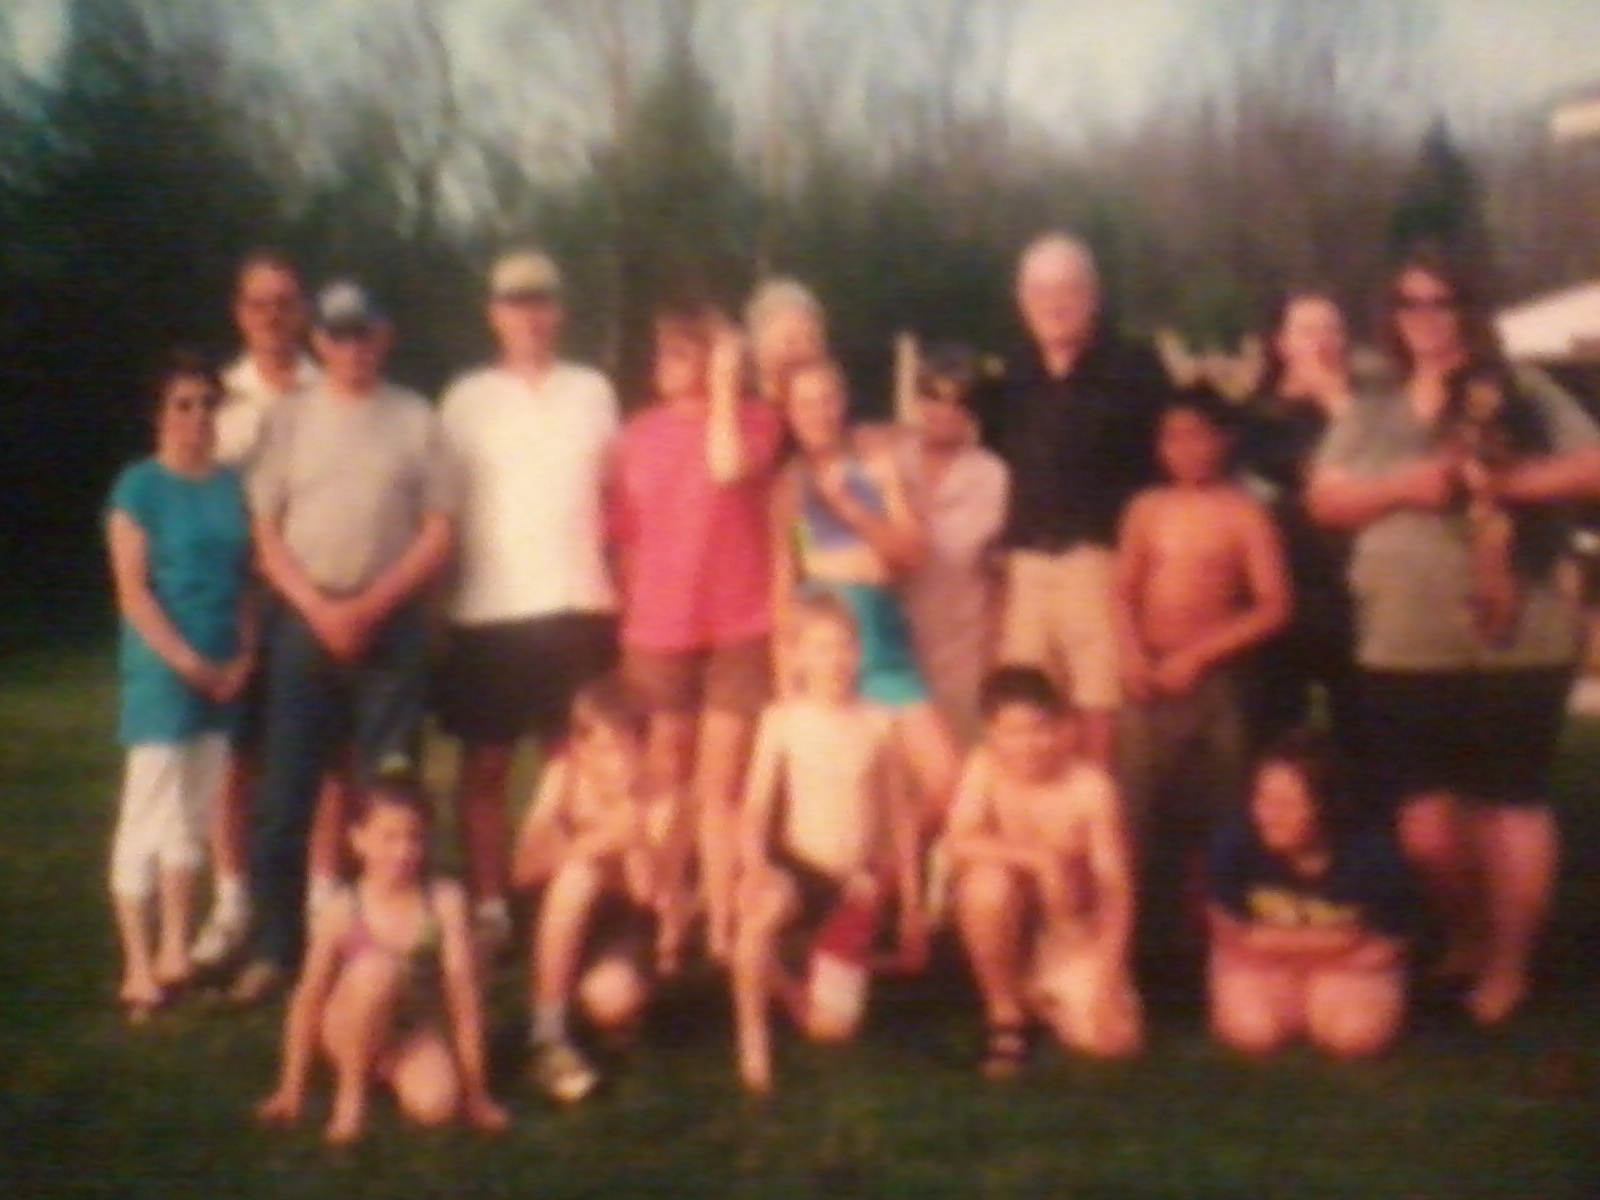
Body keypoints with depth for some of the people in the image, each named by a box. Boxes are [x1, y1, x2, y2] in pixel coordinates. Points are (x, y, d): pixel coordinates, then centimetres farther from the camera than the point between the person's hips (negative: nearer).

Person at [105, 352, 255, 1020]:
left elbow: (245, 579, 11)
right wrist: (188, 661, -15)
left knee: (195, 813, 11)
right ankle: (138, 968, 0)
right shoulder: (140, 487, -6)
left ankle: (175, 951, 21)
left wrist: (244, 656, -2)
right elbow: (133, 591, -11)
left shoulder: (231, 486, 10)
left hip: (222, 674, 6)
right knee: (148, 814, -4)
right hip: (160, 671, -6)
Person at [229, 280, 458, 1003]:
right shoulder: (289, 419, 7)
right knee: (285, 794, 0)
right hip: (304, 622, 1)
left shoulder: (415, 420, 4)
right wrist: (319, 608, -10)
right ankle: (274, 948, 7)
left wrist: (370, 606, -9)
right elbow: (265, 532, 3)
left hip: (392, 623, -1)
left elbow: (439, 532, 1)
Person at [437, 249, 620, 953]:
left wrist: (615, 584, 5)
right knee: (484, 765, 3)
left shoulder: (592, 391, 9)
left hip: (577, 605, 1)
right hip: (487, 610, -1)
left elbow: (614, 492, 14)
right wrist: (438, 600, -5)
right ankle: (487, 907, 11)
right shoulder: (467, 399, 4)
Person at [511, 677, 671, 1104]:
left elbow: (647, 892, -22)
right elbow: (525, 869, -20)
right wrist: (595, 842, -33)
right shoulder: (564, 778, -12)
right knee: (579, 872, -32)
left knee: (614, 1001, -33)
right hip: (560, 926, 1)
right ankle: (548, 1034, -25)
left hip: (624, 923, -1)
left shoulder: (656, 802, -13)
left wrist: (632, 826, -33)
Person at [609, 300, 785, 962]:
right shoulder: (638, 434, 7)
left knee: (719, 788, -2)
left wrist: (725, 382, -13)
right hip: (658, 633, 3)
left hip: (738, 629, -3)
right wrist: (627, 628, 9)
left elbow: (729, 468, -24)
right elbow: (626, 537, 10)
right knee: (667, 786, 9)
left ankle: (721, 931, 3)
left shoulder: (753, 418, -1)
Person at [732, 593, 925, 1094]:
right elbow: (755, 808, -10)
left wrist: (911, 905, 9)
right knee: (759, 912, -40)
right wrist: (753, 867, -31)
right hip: (796, 865, -2)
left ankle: (794, 991, 35)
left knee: (830, 1030, -3)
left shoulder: (877, 723, -2)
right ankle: (752, 1036, -16)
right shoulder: (782, 719, -6)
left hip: (856, 886, 2)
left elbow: (900, 816, 5)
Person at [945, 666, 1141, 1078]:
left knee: (1114, 1039, -19)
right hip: (1007, 926, 0)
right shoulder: (984, 767, -15)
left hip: (1075, 931, 0)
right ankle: (1005, 1016, -10)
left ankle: (1046, 995, 18)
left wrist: (1108, 974, -23)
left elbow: (1116, 882, -17)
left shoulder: (1089, 784, -18)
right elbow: (957, 844, -27)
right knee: (987, 881, -34)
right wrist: (1037, 857, -39)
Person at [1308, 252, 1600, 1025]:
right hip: (1403, 648, 2)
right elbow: (1325, 499, 5)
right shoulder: (1370, 414, 13)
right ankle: (1464, 938, 28)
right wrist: (1404, 487, -11)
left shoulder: (1521, 396, 4)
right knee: (1426, 818, 3)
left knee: (1512, 803, 2)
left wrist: (1505, 481, -17)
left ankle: (1507, 968, 15)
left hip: (1516, 643, -2)